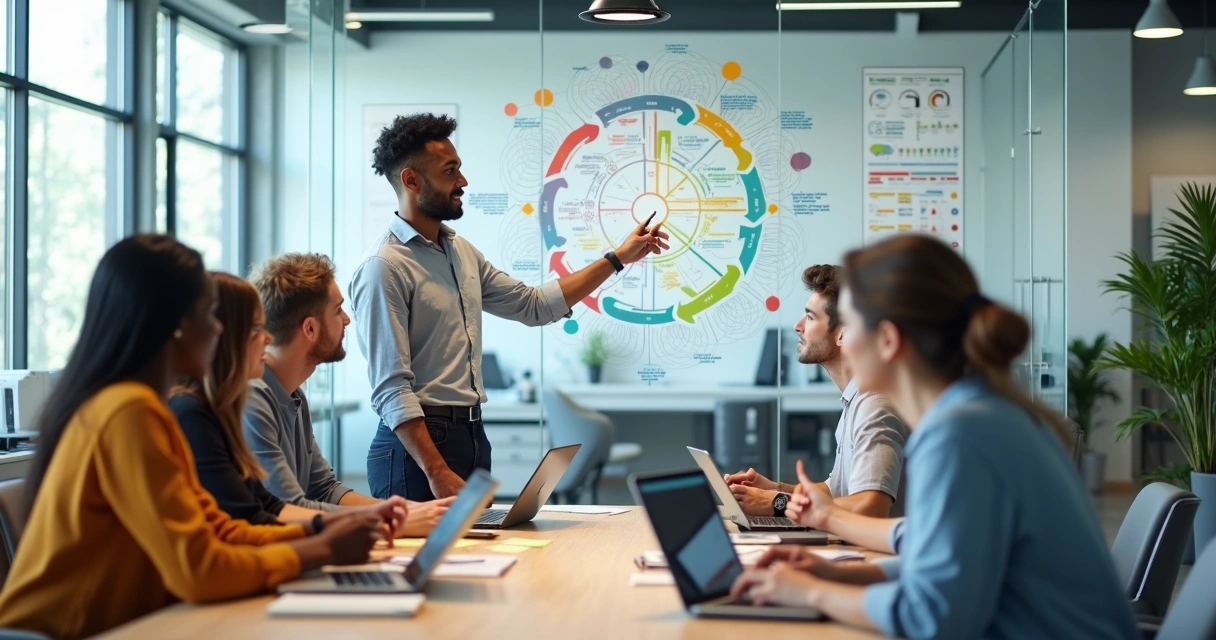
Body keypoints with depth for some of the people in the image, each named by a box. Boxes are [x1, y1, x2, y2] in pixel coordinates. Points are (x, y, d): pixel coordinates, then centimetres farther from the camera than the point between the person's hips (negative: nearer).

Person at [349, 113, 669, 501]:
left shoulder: (460, 252, 13)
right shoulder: (384, 268, -14)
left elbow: (534, 305, 22)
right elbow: (392, 390, -19)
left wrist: (617, 259, 20)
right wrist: (437, 472, -25)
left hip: (473, 437, 8)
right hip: (417, 442, -8)